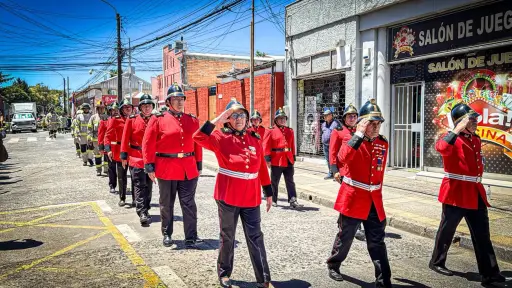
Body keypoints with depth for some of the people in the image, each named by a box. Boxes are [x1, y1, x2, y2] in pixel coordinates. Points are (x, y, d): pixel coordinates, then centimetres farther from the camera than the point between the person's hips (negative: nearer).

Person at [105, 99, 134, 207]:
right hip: (120, 152, -2)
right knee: (122, 176, 8)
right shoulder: (115, 120, -1)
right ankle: (122, 198, 20)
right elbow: (108, 135, -6)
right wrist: (108, 149, -17)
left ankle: (135, 198, 13)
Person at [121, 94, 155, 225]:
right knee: (140, 186, -6)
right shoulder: (132, 120, -1)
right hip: (136, 158, -3)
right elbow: (125, 139, 0)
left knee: (149, 185, 12)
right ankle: (142, 212, -6)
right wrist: (124, 156, -3)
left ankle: (145, 209, 25)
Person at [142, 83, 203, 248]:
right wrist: (149, 166, -7)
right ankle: (167, 234, 30)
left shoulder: (192, 120, 6)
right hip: (166, 168, -2)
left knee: (189, 204, 4)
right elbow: (148, 144, -4)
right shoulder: (158, 120, -4)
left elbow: (198, 144, 10)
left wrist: (199, 165, 9)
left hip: (189, 169, 2)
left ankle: (191, 237, 13)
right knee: (166, 204, 13)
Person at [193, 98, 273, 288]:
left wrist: (268, 193, 10)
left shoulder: (255, 139, 5)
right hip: (228, 197, -2)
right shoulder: (221, 137, -5)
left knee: (255, 238, 6)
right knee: (227, 237, 13)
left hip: (251, 198, 3)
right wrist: (217, 120, -24)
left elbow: (262, 168, 9)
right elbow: (199, 138, -23)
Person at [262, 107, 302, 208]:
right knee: (274, 182, 8)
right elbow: (266, 146, -7)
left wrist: (293, 158, 11)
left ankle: (293, 201, 2)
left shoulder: (290, 131, 11)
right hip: (276, 161, -3)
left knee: (290, 182, 1)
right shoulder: (271, 131, -2)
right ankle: (273, 200, 22)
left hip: (288, 160, 4)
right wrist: (268, 159, -14)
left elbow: (292, 145, 13)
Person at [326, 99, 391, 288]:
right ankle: (333, 265, 35)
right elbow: (343, 158, -33)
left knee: (377, 243, 8)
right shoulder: (353, 141, -10)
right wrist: (359, 134, -30)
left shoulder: (383, 144, 5)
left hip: (374, 201, 4)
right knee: (345, 237, 11)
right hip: (353, 199, -4)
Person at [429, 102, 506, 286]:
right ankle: (437, 262, 24)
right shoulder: (452, 138, -11)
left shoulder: (476, 139, 14)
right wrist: (458, 129, -32)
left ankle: (489, 273, 14)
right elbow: (441, 147, -36)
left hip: (475, 192, 8)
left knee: (482, 234, 8)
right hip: (456, 192, -7)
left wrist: (477, 186, 22)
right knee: (447, 230, 6)